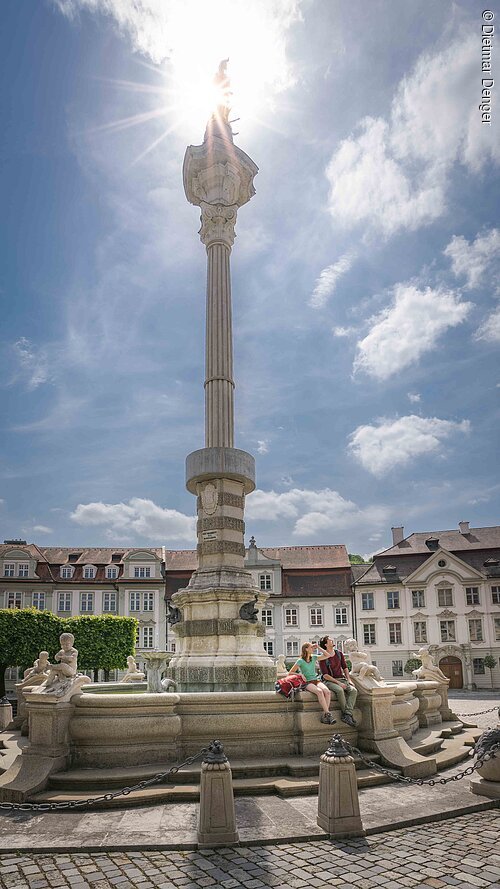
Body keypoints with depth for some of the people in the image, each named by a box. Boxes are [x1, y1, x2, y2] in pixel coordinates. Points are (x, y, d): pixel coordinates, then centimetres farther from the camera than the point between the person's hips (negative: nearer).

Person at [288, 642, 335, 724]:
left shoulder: (314, 657, 12)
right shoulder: (300, 661, -1)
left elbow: (327, 655, 14)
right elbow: (290, 673, 2)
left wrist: (318, 647, 9)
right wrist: (300, 674, -11)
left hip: (317, 680, 5)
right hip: (307, 683, -4)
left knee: (327, 691, -29)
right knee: (319, 691, -36)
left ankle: (324, 716, -27)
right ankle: (328, 714, -33)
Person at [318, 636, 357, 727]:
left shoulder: (339, 654, 12)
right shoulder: (323, 658, -6)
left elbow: (345, 668, 17)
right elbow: (325, 675, -11)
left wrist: (349, 680, 2)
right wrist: (338, 683, -18)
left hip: (341, 679, 5)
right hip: (329, 681, -5)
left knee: (353, 690, -22)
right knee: (339, 690, -35)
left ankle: (347, 714, -31)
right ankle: (349, 715, -23)